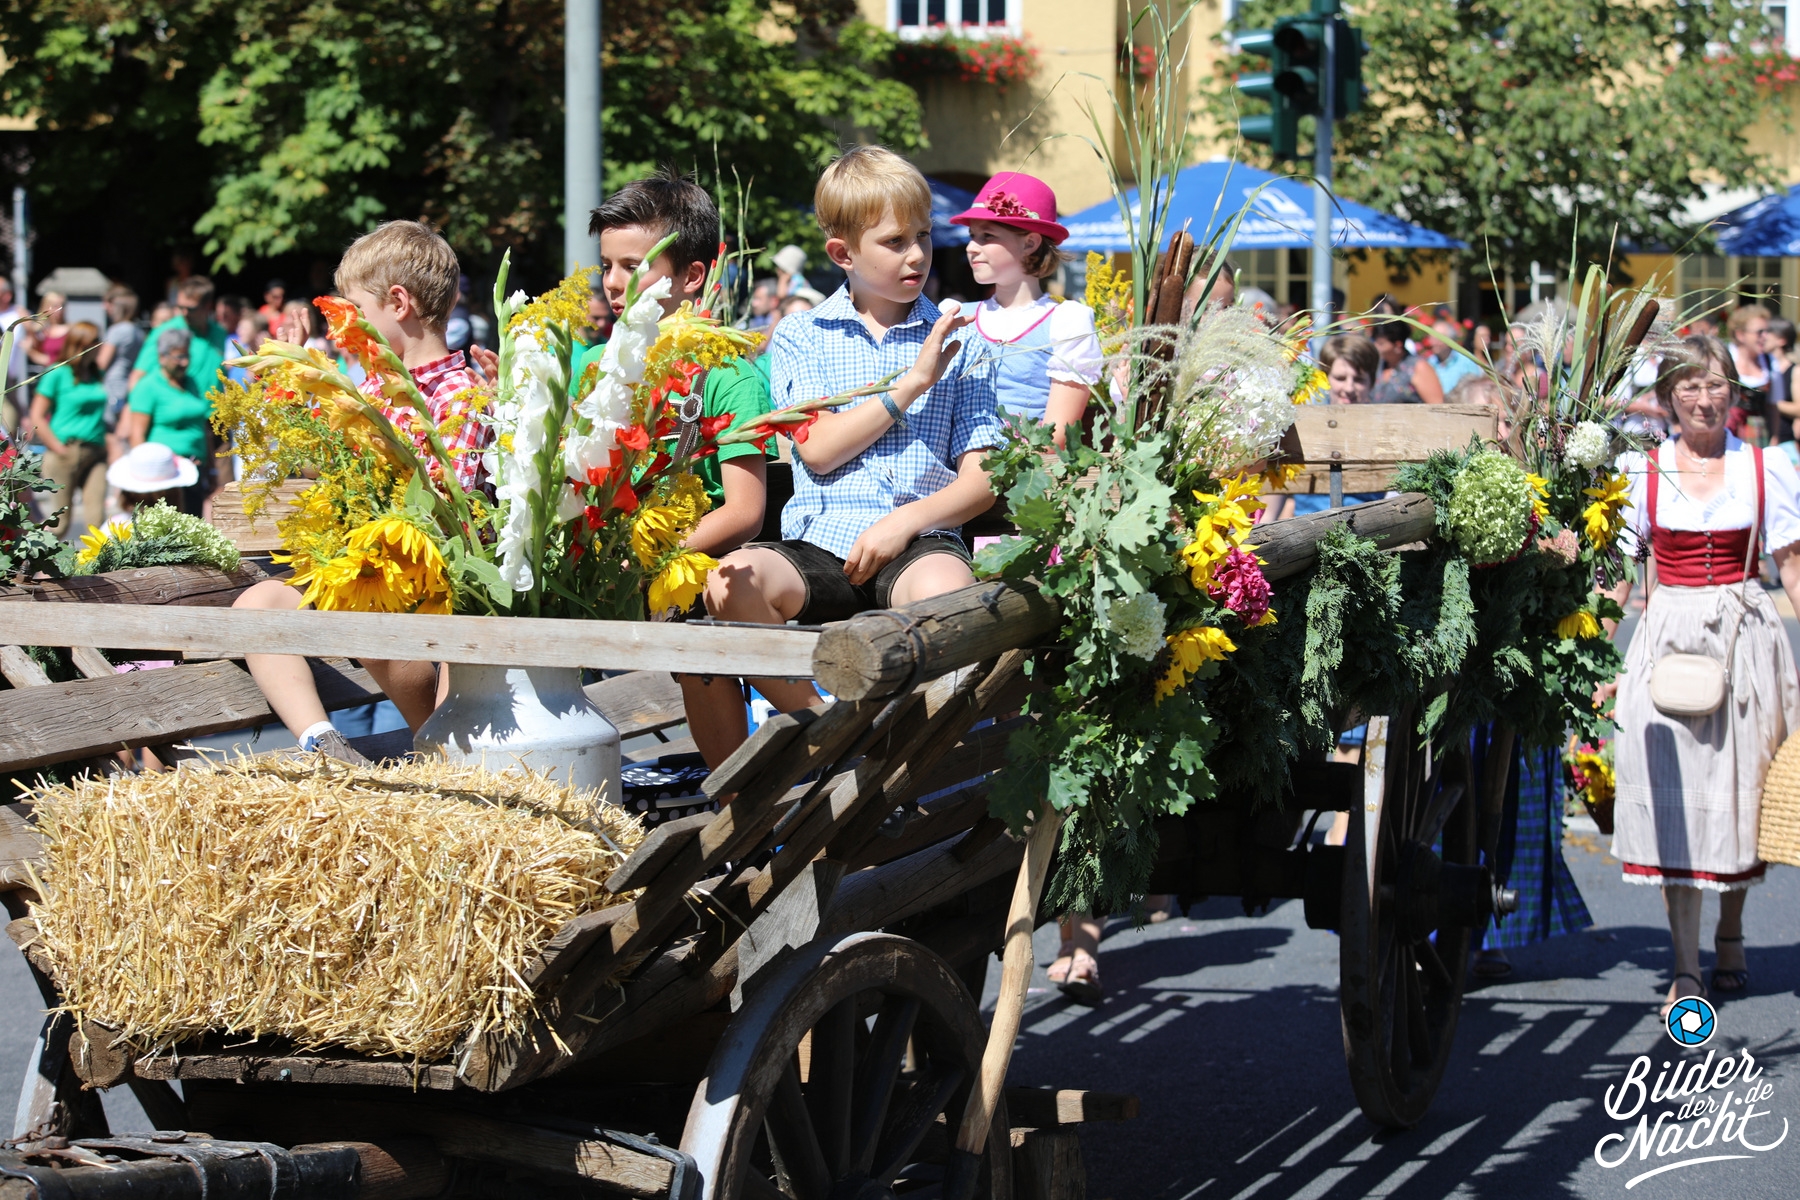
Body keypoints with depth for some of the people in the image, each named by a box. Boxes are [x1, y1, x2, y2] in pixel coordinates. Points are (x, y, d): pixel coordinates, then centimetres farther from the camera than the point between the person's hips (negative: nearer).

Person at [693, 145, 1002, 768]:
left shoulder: (957, 343, 14)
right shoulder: (801, 337, 13)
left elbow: (981, 479, 7)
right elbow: (818, 450, -1)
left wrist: (908, 520, -12)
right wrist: (912, 382, -4)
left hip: (919, 538, 0)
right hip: (820, 537, 1)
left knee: (945, 592, -38)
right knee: (731, 580, -33)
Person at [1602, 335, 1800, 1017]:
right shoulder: (1640, 472, 3)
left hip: (1745, 635, 1)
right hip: (1668, 637, 0)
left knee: (1738, 790, 6)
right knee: (1672, 795, -6)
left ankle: (1730, 936, 26)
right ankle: (1685, 966, -3)